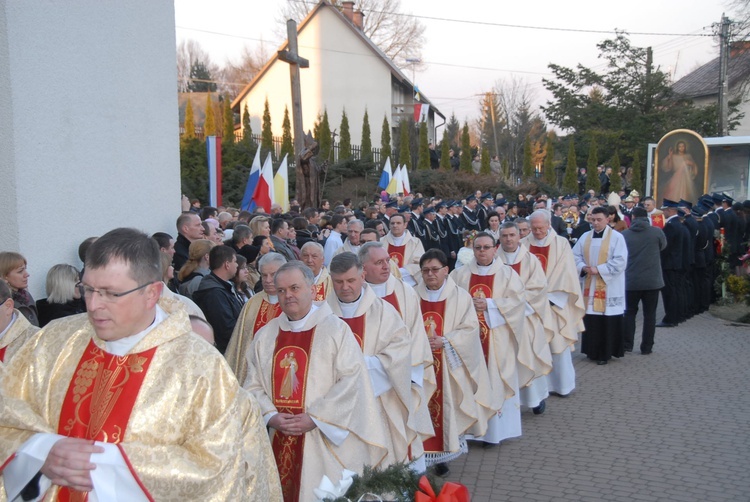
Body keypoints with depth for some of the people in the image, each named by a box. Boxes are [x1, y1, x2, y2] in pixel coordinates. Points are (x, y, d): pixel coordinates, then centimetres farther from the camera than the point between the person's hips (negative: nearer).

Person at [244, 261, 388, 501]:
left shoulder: (336, 329, -5)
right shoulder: (265, 335, 8)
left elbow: (351, 380, -11)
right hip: (279, 442, 4)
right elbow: (253, 385, 7)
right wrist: (272, 416, -9)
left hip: (325, 440, -3)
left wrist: (315, 418, -15)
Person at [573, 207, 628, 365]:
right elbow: (575, 256, 10)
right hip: (590, 285, 4)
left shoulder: (616, 237, -6)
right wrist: (583, 267, -10)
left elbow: (620, 261, -13)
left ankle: (605, 352, 10)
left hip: (609, 287, -4)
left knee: (607, 320, -1)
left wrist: (599, 269, -17)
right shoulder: (585, 237, 8)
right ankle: (592, 350, 18)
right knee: (591, 319, 6)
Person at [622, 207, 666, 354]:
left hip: (631, 281, 1)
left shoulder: (624, 235, -6)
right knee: (649, 314, 9)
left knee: (629, 312, 12)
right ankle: (646, 347, 11)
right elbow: (663, 246, 12)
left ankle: (627, 345, 11)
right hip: (652, 280, 0)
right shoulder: (657, 232, -8)